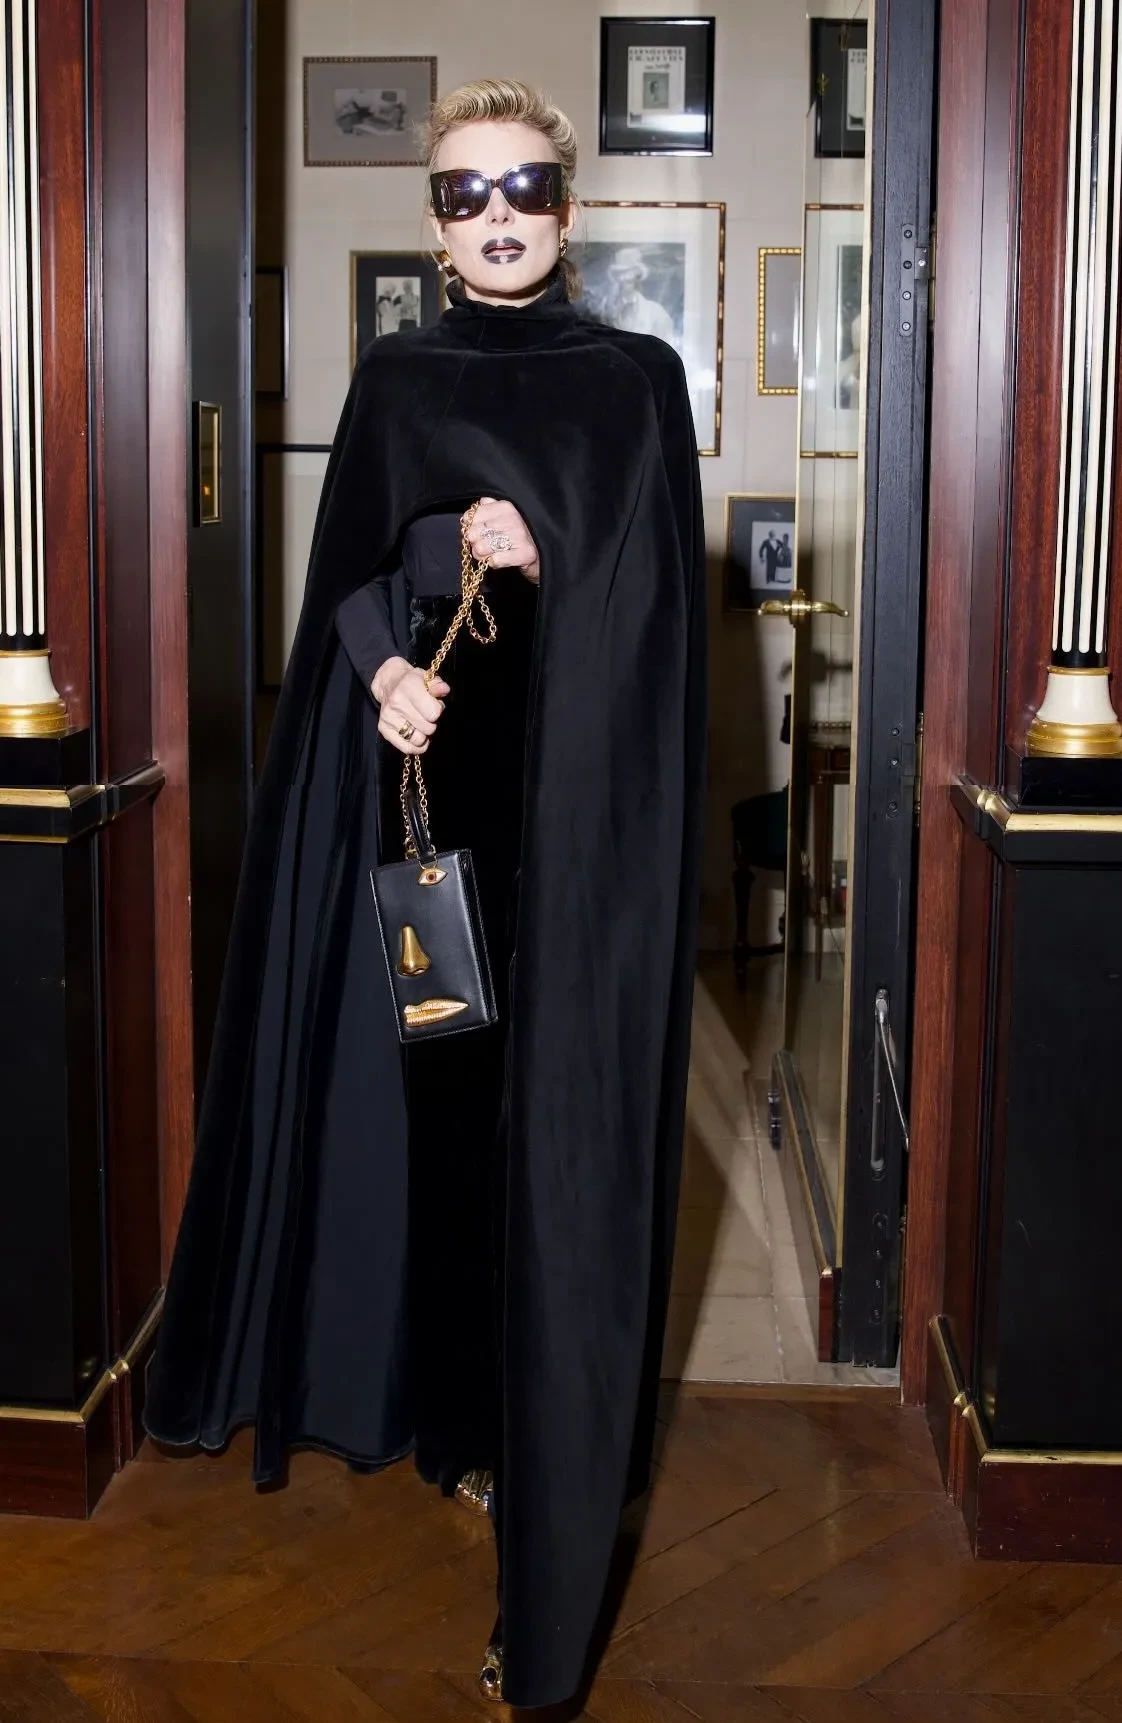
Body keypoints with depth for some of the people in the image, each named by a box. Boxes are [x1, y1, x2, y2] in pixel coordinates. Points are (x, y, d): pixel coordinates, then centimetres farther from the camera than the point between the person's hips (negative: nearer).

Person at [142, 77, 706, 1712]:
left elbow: (655, 601, -2)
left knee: (558, 1129, -2)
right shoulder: (393, 379, 9)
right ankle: (447, 1405, 23)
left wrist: (517, 545, -13)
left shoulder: (635, 379, 2)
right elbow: (343, 586, 6)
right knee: (427, 1098, 7)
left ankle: (543, 1449, 8)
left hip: (573, 809, -2)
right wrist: (386, 669, -12)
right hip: (423, 798, 3)